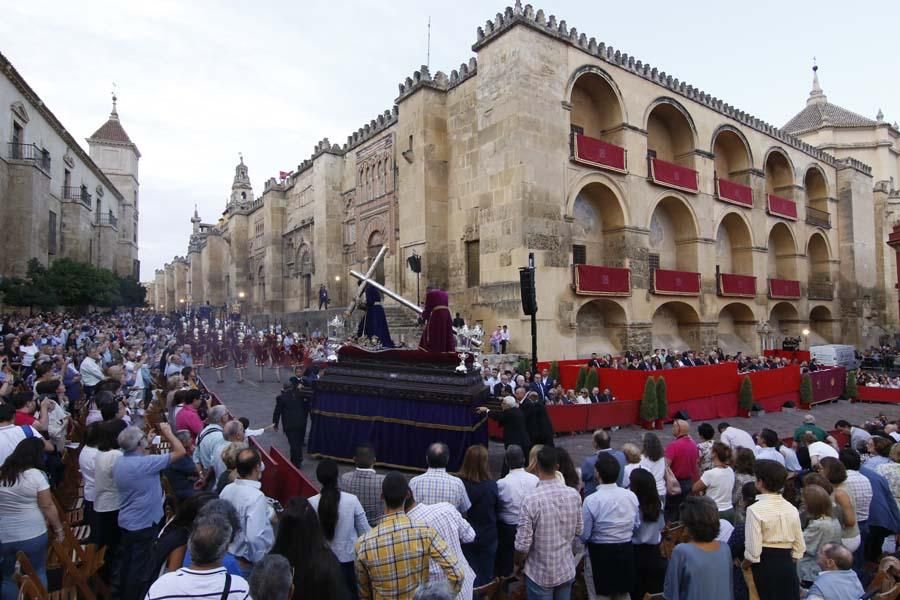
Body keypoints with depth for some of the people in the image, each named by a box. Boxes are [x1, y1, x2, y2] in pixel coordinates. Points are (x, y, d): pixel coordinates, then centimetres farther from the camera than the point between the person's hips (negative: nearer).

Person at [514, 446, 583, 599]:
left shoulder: (531, 500, -25)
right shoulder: (574, 495, -11)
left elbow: (523, 544, -19)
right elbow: (579, 530, 3)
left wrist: (518, 563, 1)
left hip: (540, 574, -4)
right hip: (567, 570, 4)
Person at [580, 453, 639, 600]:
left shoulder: (591, 500, -23)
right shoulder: (631, 496, -8)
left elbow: (584, 535, -14)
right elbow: (636, 525, 6)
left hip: (601, 552, -5)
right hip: (626, 550, 5)